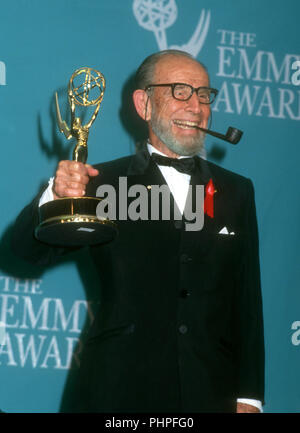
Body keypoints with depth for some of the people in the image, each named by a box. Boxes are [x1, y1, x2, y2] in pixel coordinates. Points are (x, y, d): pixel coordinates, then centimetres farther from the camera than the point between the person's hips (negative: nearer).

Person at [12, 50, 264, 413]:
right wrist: (56, 196, -29)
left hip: (213, 395, 2)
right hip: (119, 395, -2)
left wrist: (249, 397, 2)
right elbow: (28, 249, -9)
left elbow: (248, 301, 8)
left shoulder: (236, 191, 11)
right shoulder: (104, 183, 3)